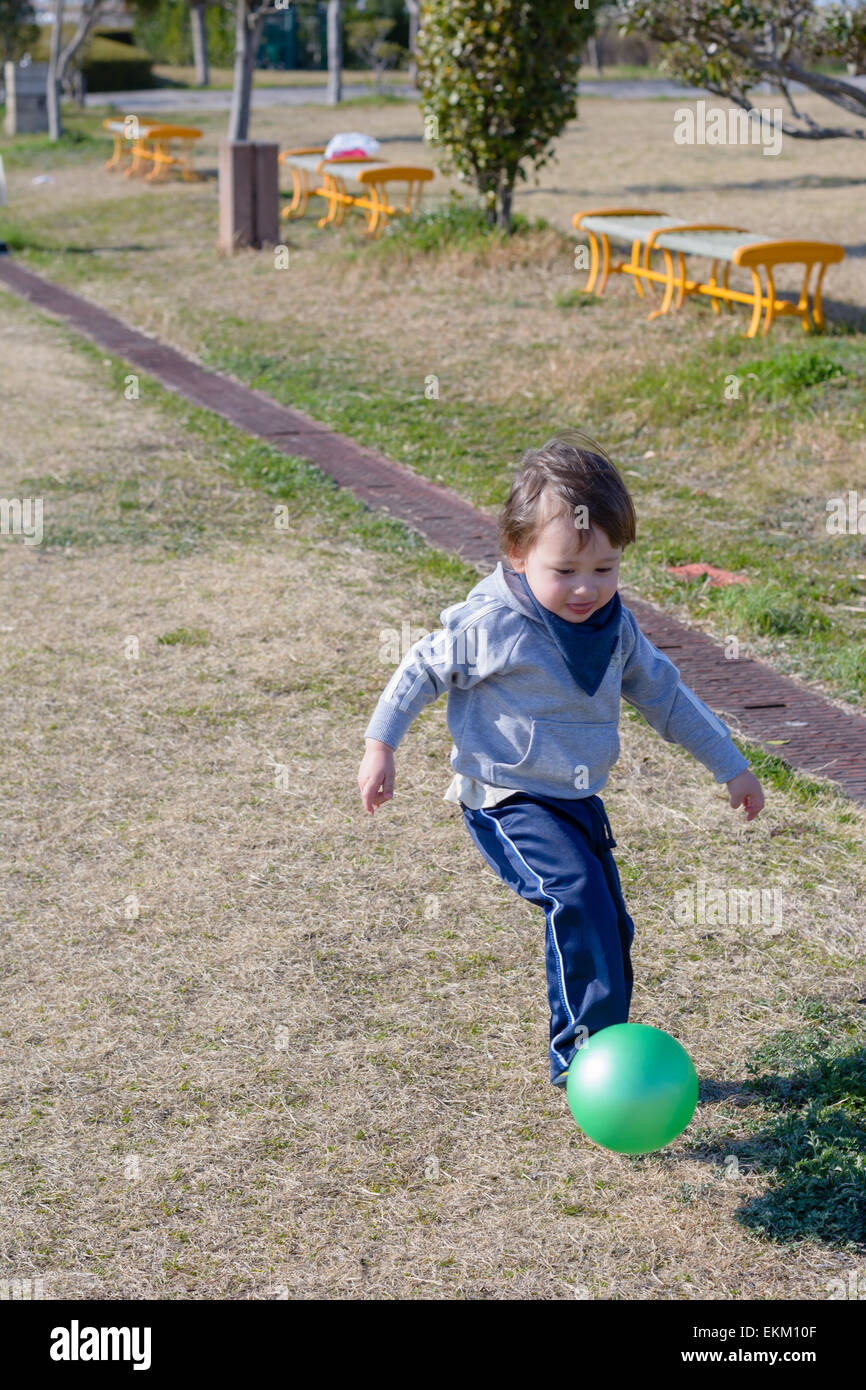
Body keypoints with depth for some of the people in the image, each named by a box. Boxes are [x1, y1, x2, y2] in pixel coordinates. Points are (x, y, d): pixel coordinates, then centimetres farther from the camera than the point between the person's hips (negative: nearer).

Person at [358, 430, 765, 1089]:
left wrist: (731, 765, 17)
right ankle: (592, 1043, -23)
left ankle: (580, 1060, 26)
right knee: (576, 891, -29)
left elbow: (664, 692, 13)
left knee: (608, 930, 10)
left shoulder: (616, 627, 1)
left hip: (578, 801, 7)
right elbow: (424, 670, -4)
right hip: (507, 801, -7)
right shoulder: (490, 625, -17)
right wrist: (380, 745, -5)